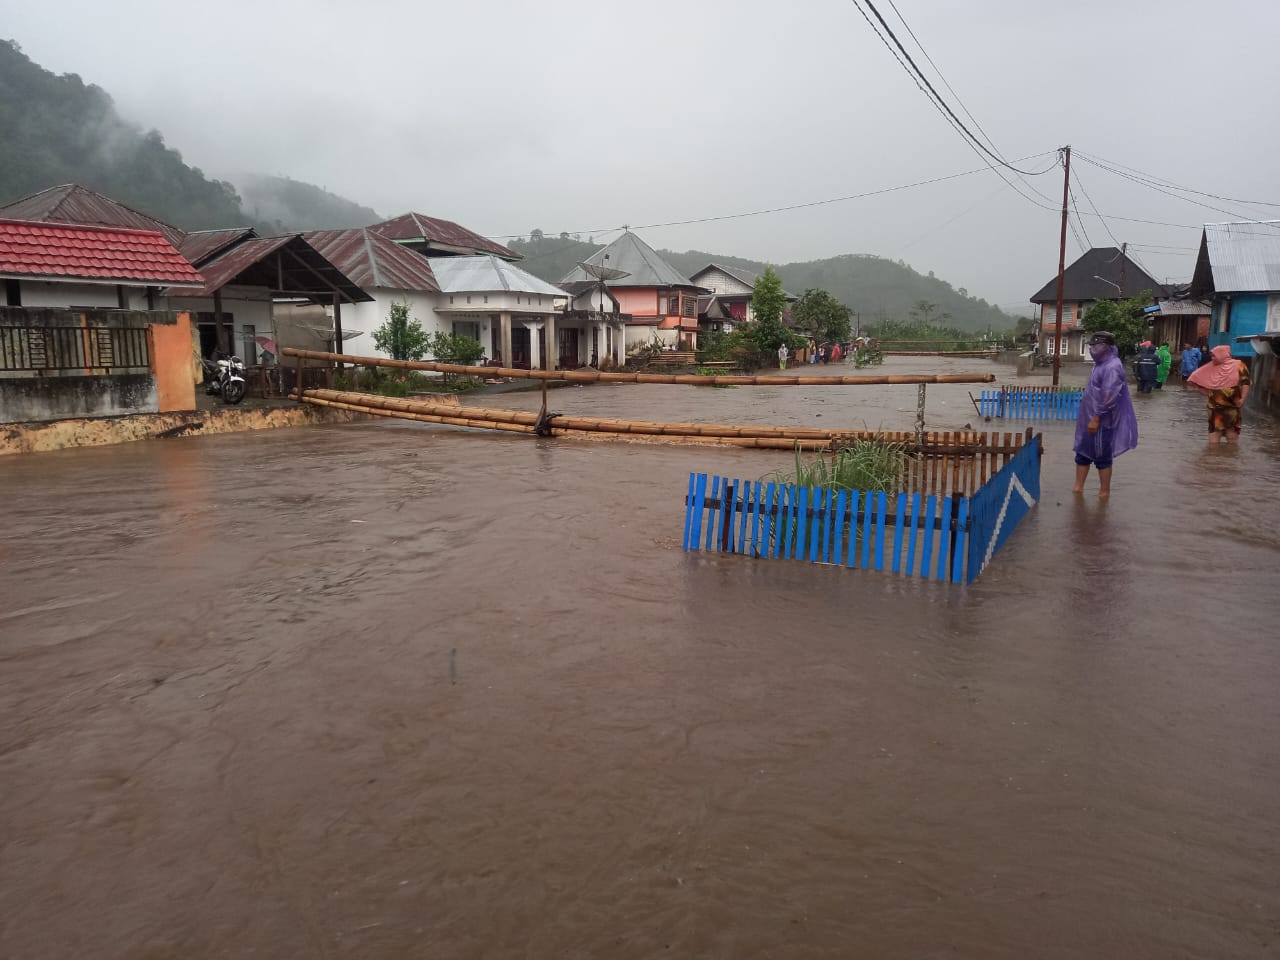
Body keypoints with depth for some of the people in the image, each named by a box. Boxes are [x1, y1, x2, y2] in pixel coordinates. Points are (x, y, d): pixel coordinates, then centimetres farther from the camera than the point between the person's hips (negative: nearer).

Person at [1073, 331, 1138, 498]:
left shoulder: (1112, 367, -20)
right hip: (1090, 419, 10)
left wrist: (1096, 419, -24)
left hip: (1102, 422, -10)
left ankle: (1105, 491, 14)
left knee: (1102, 457, 2)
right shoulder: (1102, 364, 11)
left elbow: (1108, 397, -25)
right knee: (1082, 453, 15)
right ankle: (1078, 486, 23)